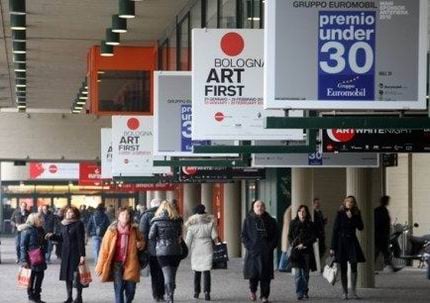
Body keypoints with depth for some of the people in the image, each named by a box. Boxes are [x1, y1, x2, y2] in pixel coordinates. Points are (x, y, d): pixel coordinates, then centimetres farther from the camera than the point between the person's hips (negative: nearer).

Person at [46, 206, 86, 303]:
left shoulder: (78, 224, -10)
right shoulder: (64, 224, 9)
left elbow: (81, 241, -13)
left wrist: (82, 255, -17)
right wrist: (52, 236, 4)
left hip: (75, 253, -6)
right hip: (65, 253, 7)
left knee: (76, 276, -4)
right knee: (67, 275, 11)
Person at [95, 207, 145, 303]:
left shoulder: (134, 230, 2)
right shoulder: (112, 230, -6)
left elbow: (141, 241, 22)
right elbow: (105, 248, -5)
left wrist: (140, 244, -3)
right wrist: (101, 266, -6)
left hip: (130, 264, 2)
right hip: (117, 263, -2)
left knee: (131, 289, 6)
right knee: (119, 289, -4)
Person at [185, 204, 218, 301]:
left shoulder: (192, 224, -5)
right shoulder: (210, 222, -4)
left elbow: (188, 239, -3)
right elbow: (214, 236, -6)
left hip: (196, 250, 1)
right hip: (207, 249, 0)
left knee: (197, 271, 14)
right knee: (206, 271, -2)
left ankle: (196, 291, 18)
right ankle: (206, 292, -15)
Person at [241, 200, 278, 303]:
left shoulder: (271, 221, 9)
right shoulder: (248, 220, 6)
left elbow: (275, 236, 10)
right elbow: (243, 235, 5)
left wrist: (271, 246, -5)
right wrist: (249, 246, -9)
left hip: (266, 252, 1)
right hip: (252, 252, -1)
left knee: (265, 275, -2)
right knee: (253, 273, -4)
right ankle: (252, 291, 23)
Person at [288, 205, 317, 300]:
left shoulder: (310, 225, 3)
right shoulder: (293, 223, 7)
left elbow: (314, 237, -1)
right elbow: (290, 236, 10)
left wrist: (304, 244, -11)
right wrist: (293, 244, -8)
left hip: (307, 251, 0)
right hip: (296, 251, 0)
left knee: (305, 274, 6)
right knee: (298, 274, -8)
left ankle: (305, 292, 19)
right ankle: (299, 293, -9)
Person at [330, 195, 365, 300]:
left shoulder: (356, 214, 4)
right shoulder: (340, 214, -4)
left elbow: (361, 227, -5)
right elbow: (335, 230, -5)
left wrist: (352, 218, -15)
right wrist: (332, 247, -8)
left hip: (352, 242, 2)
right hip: (341, 242, -2)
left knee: (353, 267, -3)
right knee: (343, 269, 2)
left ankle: (353, 291, 4)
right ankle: (345, 292, 8)